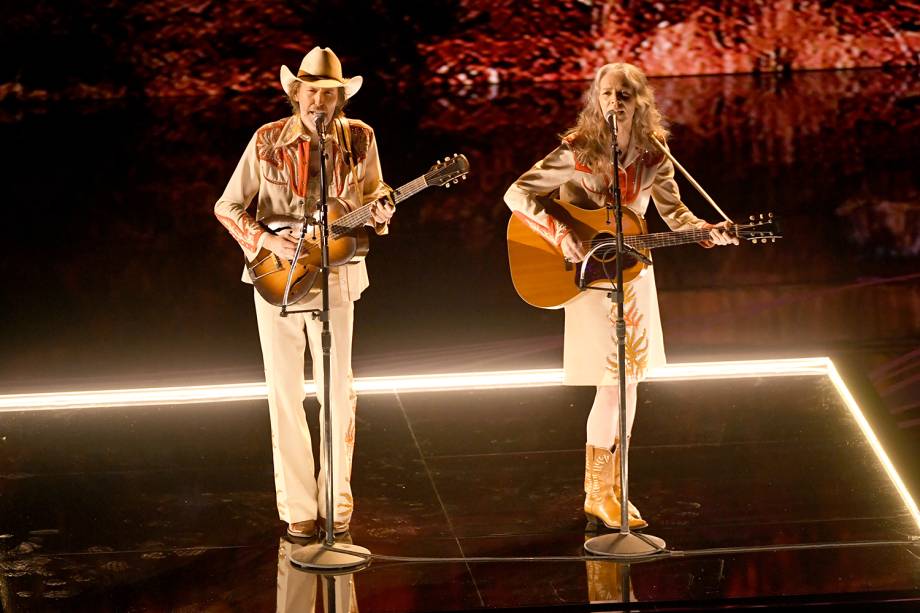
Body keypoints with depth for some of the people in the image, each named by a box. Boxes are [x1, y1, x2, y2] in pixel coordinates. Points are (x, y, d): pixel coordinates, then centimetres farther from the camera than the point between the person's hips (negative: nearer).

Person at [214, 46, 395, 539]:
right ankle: (298, 507, 10)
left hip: (334, 277, 0)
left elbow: (372, 194, 12)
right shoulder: (268, 141, -5)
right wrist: (267, 240, -16)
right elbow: (227, 207, -1)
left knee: (337, 391, 2)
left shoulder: (359, 139, -2)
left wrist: (379, 212, -12)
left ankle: (336, 500, 14)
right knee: (285, 393, 3)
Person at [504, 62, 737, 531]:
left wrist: (709, 232, -12)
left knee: (628, 384, 8)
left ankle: (612, 491, 19)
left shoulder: (651, 157, -2)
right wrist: (560, 233, -27)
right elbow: (517, 194, -15)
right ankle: (598, 495, 3)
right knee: (612, 385, -9)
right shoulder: (576, 153, -15)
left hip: (632, 276, 5)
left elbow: (674, 213, 7)